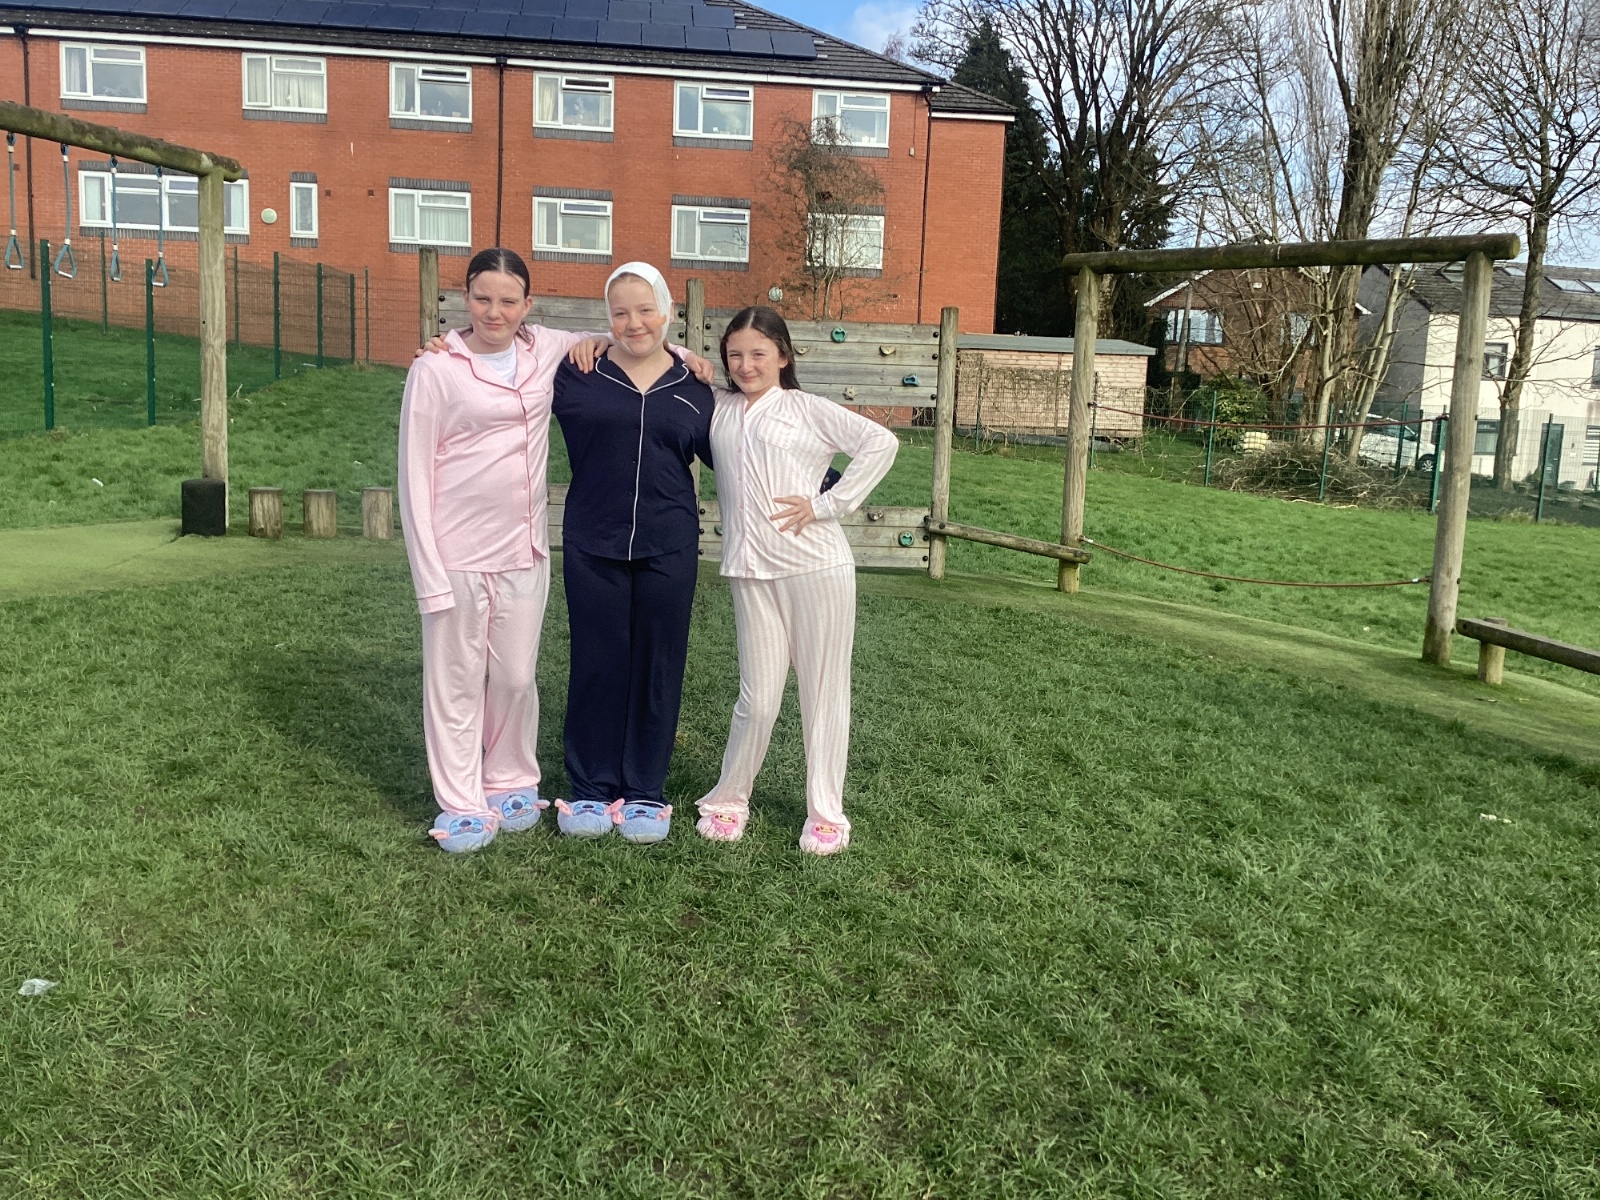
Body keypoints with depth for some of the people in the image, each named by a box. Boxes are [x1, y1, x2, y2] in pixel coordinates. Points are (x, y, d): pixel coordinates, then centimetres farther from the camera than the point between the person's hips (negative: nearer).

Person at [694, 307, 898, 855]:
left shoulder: (808, 409, 2)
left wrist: (827, 504, -10)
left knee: (824, 691, 4)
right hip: (751, 572, 3)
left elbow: (881, 443, -8)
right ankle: (729, 798, 24)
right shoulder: (717, 409, 13)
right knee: (758, 698, 3)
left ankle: (825, 814, 15)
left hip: (816, 566, -2)